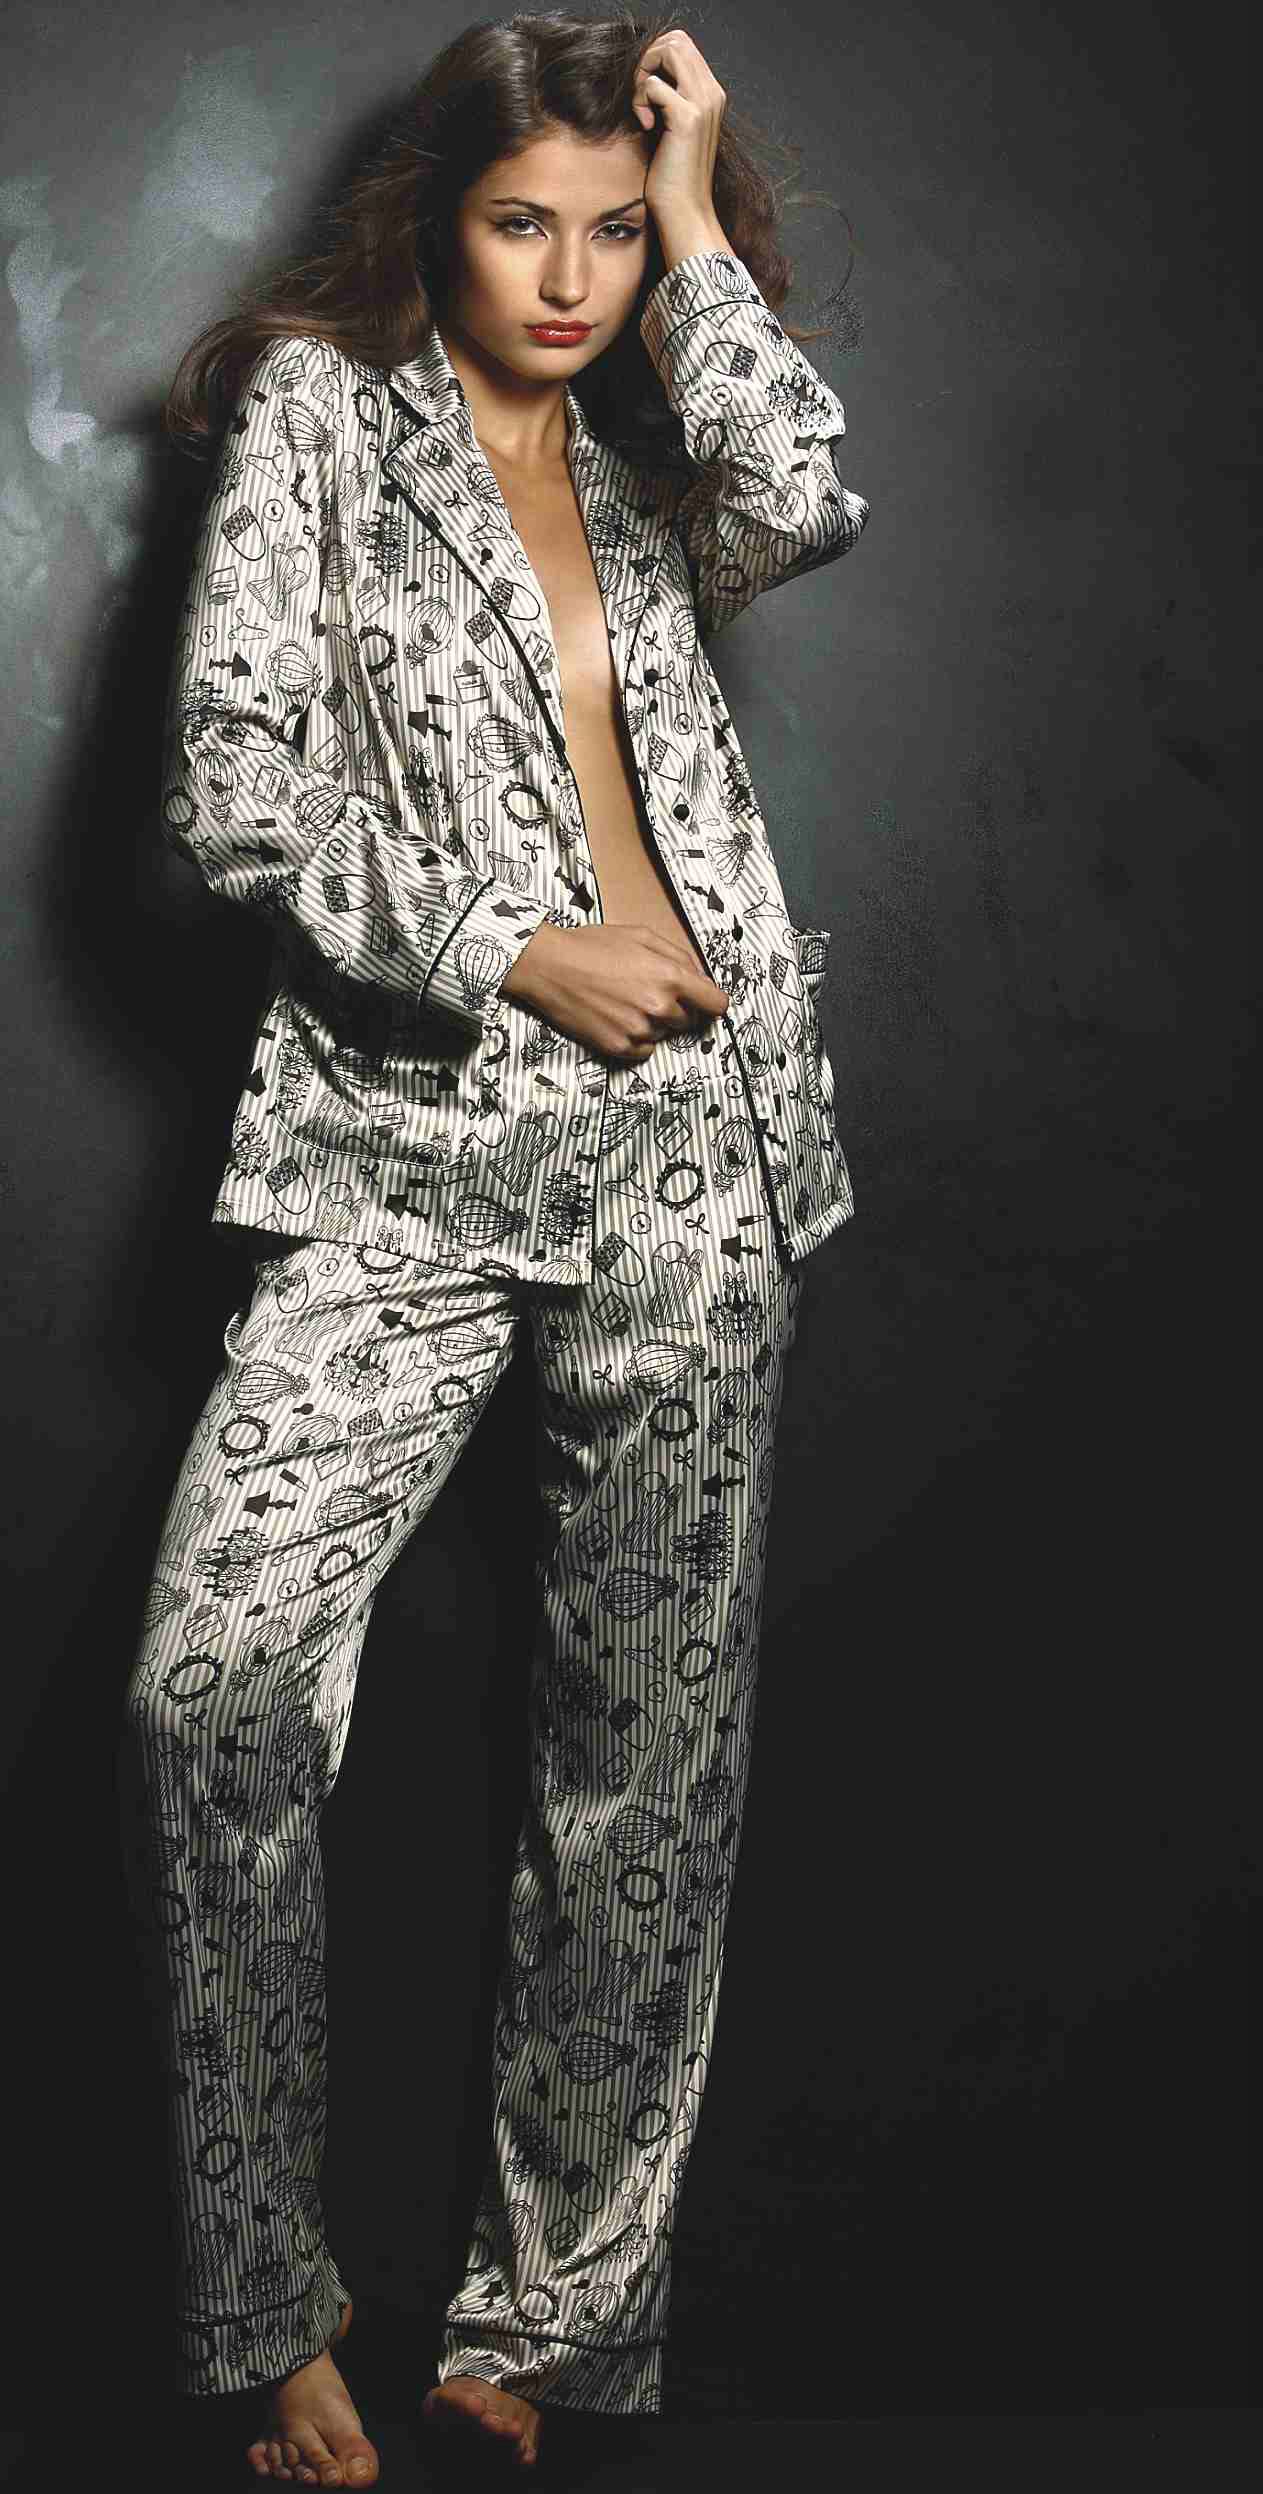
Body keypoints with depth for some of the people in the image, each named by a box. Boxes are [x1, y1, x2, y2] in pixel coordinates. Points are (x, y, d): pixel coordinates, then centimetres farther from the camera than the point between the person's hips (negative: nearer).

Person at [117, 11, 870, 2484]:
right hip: (412, 1139, -3)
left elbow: (805, 502, -7)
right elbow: (234, 774, -3)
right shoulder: (324, 404, 8)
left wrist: (697, 220, 3)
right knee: (218, 1679, -19)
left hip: (688, 1144, 3)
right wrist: (510, 954, -10)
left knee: (651, 1745, 3)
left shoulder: (648, 454, 17)